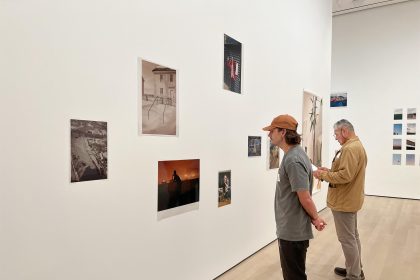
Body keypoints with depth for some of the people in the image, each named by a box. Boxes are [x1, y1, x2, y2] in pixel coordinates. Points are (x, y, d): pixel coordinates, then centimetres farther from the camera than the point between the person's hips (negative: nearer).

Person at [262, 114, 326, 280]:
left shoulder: (292, 160, -24)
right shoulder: (292, 154, 8)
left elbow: (305, 198, -22)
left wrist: (316, 218, -6)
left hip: (293, 231, -9)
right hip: (289, 229, 9)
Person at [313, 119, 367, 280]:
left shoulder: (350, 148, -22)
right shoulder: (356, 145, 13)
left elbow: (345, 176, -29)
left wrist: (323, 175, -17)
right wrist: (329, 171, 6)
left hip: (344, 201, -11)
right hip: (350, 199, 11)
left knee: (347, 239, 1)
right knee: (353, 236, 20)